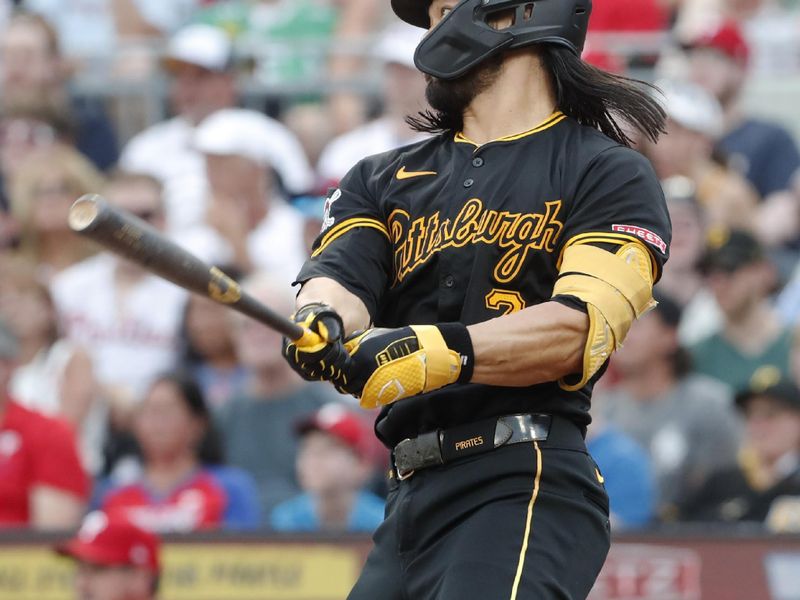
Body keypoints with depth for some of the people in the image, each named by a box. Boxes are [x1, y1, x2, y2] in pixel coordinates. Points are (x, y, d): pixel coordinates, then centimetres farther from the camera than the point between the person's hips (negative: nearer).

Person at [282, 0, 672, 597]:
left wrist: (442, 352, -26)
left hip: (527, 486, -6)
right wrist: (321, 321, -21)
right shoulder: (382, 179, 24)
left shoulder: (612, 173, 6)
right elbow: (339, 279, 5)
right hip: (412, 498, 6)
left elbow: (580, 329, -10)